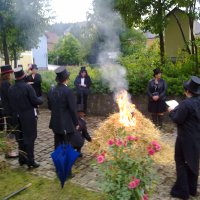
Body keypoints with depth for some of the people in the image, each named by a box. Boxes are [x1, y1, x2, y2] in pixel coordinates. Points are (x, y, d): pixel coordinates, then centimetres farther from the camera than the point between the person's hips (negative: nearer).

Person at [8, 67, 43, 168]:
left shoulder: (11, 89, 1)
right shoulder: (27, 87, -16)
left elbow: (11, 103, 7)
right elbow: (35, 101, -18)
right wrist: (41, 100, 2)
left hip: (17, 117, 6)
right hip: (29, 117, -5)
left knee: (21, 139, 16)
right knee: (29, 138, 2)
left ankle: (22, 159, 26)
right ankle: (30, 161, 6)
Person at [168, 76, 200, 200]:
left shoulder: (186, 104, -25)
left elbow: (177, 119, -19)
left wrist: (172, 111, -1)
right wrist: (178, 109, 11)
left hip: (186, 138, -8)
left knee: (181, 162, 7)